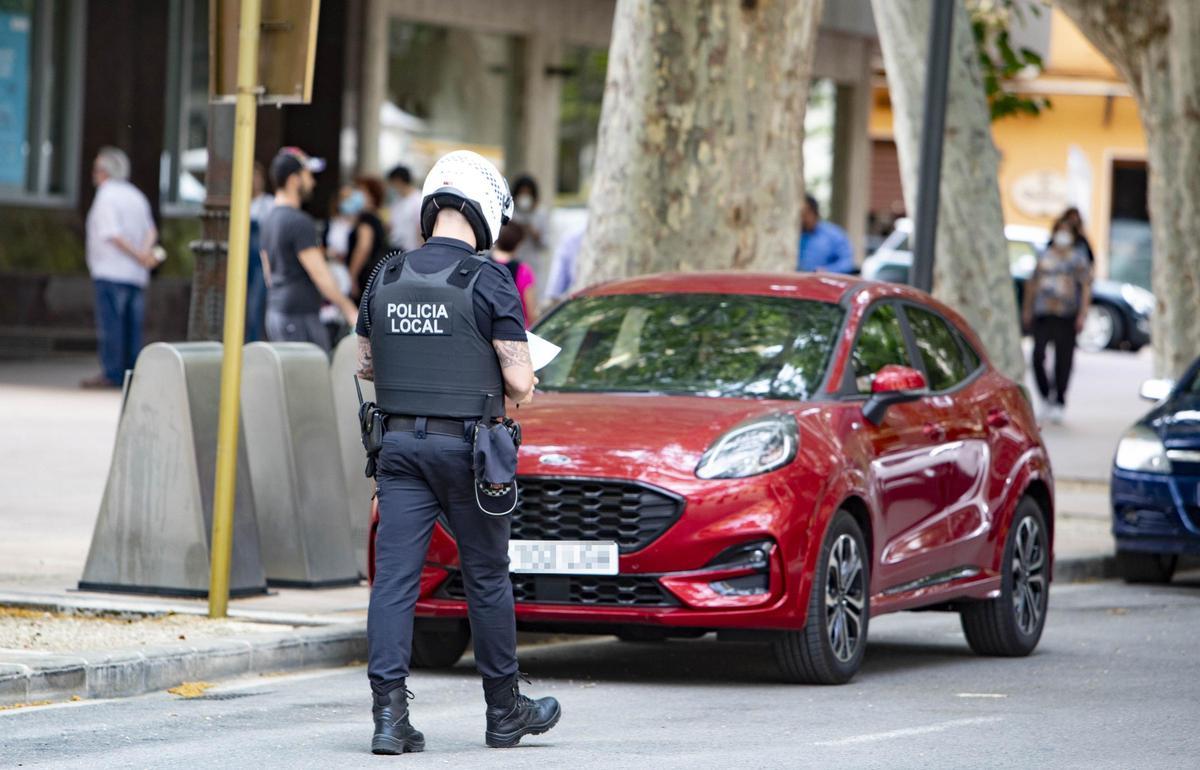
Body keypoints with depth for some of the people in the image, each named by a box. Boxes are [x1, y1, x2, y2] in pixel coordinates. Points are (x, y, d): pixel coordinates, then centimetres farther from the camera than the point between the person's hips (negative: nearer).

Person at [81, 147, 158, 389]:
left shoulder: (107, 196, -7)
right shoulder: (136, 196, 18)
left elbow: (113, 235, -16)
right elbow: (150, 230, 11)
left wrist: (140, 256, -12)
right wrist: (145, 252, -5)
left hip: (110, 271, -8)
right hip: (136, 277, 8)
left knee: (110, 324, -8)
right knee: (132, 328, 6)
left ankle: (111, 374, -11)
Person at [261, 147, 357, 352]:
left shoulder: (270, 220, 14)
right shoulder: (299, 222, -15)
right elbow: (319, 274, -19)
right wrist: (351, 311, -16)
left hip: (275, 312, 10)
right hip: (300, 317, -10)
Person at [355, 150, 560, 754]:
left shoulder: (386, 278, 4)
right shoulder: (489, 281, -11)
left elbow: (366, 364, 14)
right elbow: (518, 378, -11)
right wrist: (523, 393, 11)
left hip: (399, 444, 4)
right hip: (466, 444, -3)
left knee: (394, 577, 0)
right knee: (487, 579, 10)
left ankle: (389, 714, -10)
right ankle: (505, 711, 22)